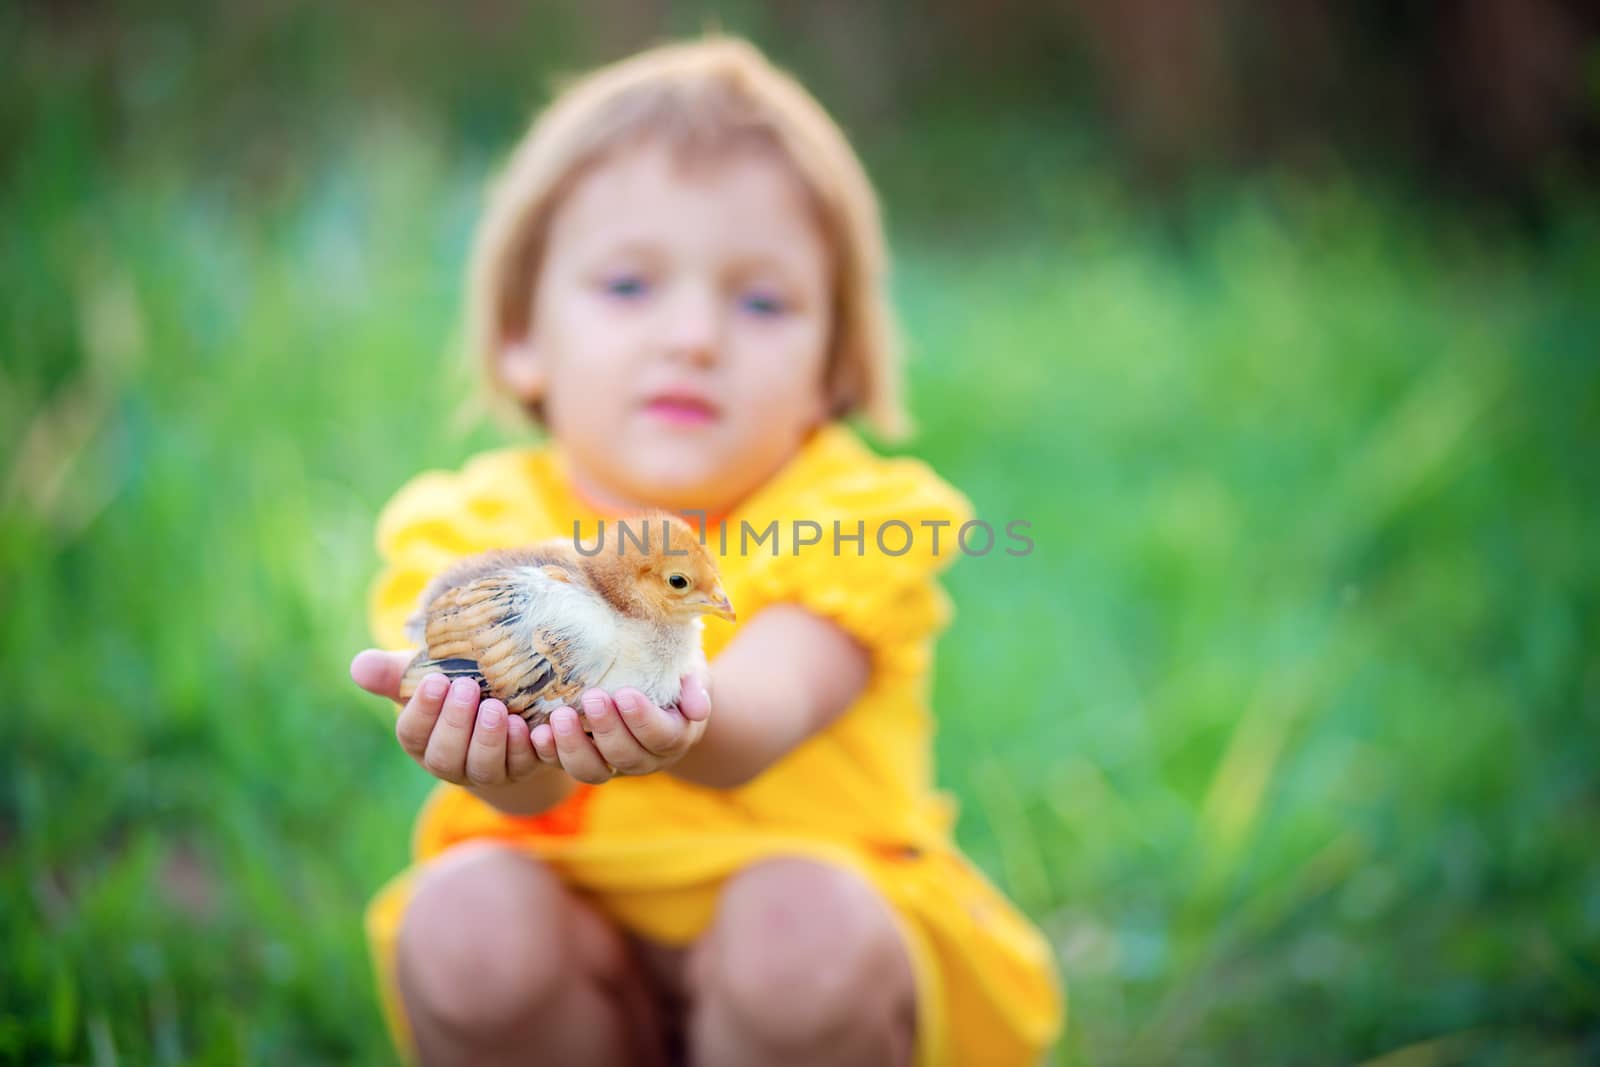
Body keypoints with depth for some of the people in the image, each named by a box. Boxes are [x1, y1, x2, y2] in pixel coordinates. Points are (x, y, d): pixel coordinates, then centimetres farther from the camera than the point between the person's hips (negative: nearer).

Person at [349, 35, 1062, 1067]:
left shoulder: (847, 518, -8)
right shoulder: (470, 526, -5)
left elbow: (770, 708, -30)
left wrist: (680, 722, -56)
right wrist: (513, 752, -52)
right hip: (576, 953, 1)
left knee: (801, 921, -32)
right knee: (466, 914, -29)